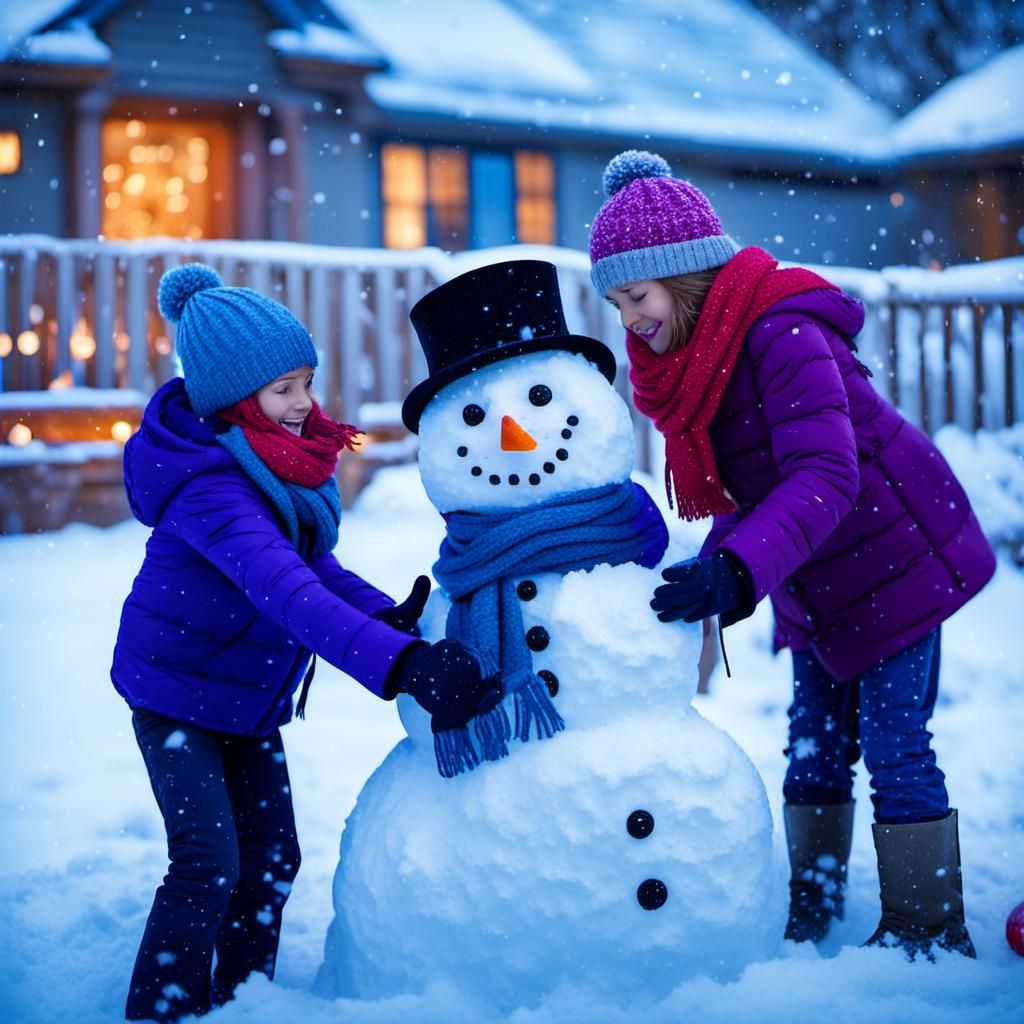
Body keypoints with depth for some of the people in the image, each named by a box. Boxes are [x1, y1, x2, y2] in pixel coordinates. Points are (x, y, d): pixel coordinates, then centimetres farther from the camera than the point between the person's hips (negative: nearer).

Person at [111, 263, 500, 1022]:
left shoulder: (280, 455, -4)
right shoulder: (208, 486, -31)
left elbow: (311, 565, 3)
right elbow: (285, 590, -44)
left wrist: (388, 616, -17)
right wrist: (401, 663, -55)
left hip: (249, 697, 8)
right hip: (176, 693, -8)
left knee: (273, 856, 10)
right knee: (209, 861, -14)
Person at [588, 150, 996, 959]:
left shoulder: (779, 335, -27)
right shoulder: (688, 358, 1)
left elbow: (823, 474, -37)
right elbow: (745, 491, 6)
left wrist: (737, 568, -47)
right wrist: (711, 575, -8)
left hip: (896, 560, -9)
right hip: (818, 587, 9)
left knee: (894, 747, -4)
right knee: (815, 744, 14)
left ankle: (932, 931, 7)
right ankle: (812, 904, 25)